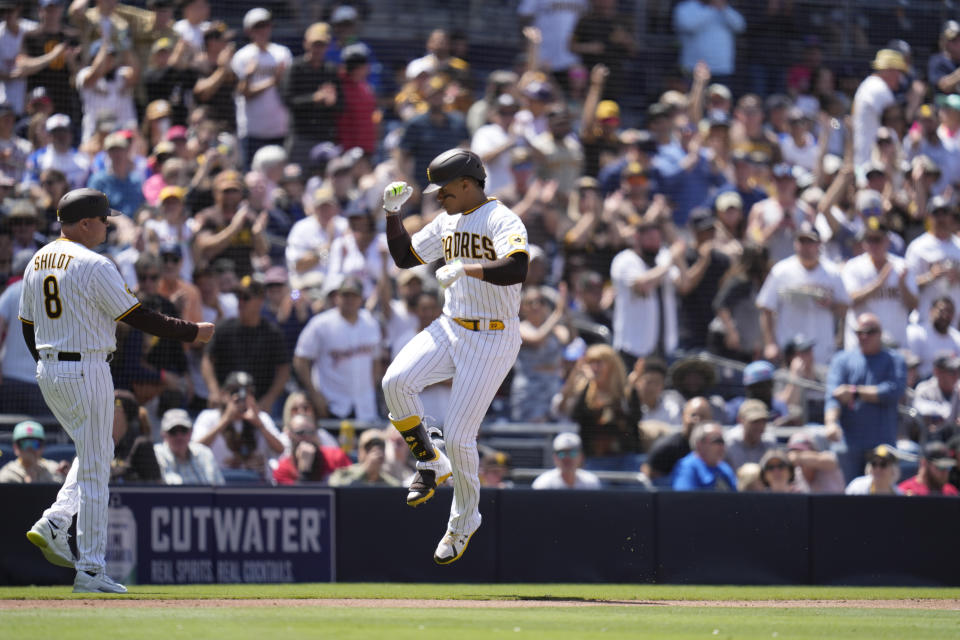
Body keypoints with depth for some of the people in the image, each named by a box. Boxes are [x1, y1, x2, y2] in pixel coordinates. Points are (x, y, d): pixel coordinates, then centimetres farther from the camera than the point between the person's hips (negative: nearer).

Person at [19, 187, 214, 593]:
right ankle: (90, 569, -1)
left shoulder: (37, 263, 10)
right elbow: (137, 317, -14)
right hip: (86, 370, -8)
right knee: (95, 468, -2)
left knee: (93, 455, 22)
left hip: (47, 373, 8)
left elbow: (28, 326, 15)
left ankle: (53, 525, 5)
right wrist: (191, 332, -4)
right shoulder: (93, 266, -15)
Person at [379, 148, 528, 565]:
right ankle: (430, 463, 3)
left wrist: (466, 269, -35)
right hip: (450, 328, 7)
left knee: (459, 436, -7)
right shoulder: (447, 222, 12)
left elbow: (518, 269, -31)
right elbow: (404, 257, 21)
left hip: (493, 339, -7)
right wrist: (392, 212, 9)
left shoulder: (502, 221, -13)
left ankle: (464, 521, 17)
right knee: (396, 381, -21)